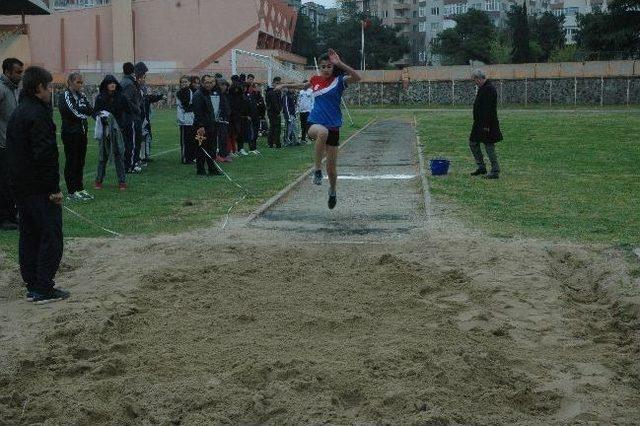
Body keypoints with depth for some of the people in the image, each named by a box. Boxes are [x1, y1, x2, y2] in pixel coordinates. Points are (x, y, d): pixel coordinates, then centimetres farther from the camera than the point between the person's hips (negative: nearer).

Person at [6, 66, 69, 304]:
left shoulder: (17, 113, 14)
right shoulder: (38, 114, -16)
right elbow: (45, 154, -22)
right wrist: (54, 188, -19)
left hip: (20, 185, 10)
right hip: (40, 188, -9)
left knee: (29, 236, 13)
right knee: (50, 236, -3)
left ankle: (32, 287, 19)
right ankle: (44, 289, -1)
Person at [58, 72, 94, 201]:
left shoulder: (81, 95, 15)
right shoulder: (64, 96, -7)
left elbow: (91, 110, 2)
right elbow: (74, 112, -19)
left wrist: (81, 109, -12)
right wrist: (84, 109, -6)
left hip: (82, 132, 7)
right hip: (70, 133, -7)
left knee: (80, 162, 10)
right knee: (71, 162, -3)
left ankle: (80, 188, 18)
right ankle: (71, 192, 1)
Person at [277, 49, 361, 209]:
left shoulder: (339, 80, -4)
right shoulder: (316, 80, 7)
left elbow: (357, 77, -26)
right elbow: (304, 86, 32)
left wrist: (339, 63, -31)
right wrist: (285, 86, 34)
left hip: (333, 126, -1)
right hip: (315, 123, 1)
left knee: (331, 166, 6)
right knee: (322, 132, -40)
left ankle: (332, 191, 38)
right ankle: (317, 170, -28)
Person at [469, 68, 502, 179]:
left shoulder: (489, 89, -18)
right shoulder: (482, 88, 14)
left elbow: (489, 109, -24)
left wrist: (486, 125, -26)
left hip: (487, 125, -11)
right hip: (480, 123, 11)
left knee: (489, 146, -5)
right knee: (473, 143, 15)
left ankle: (495, 172, 2)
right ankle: (481, 167, 22)